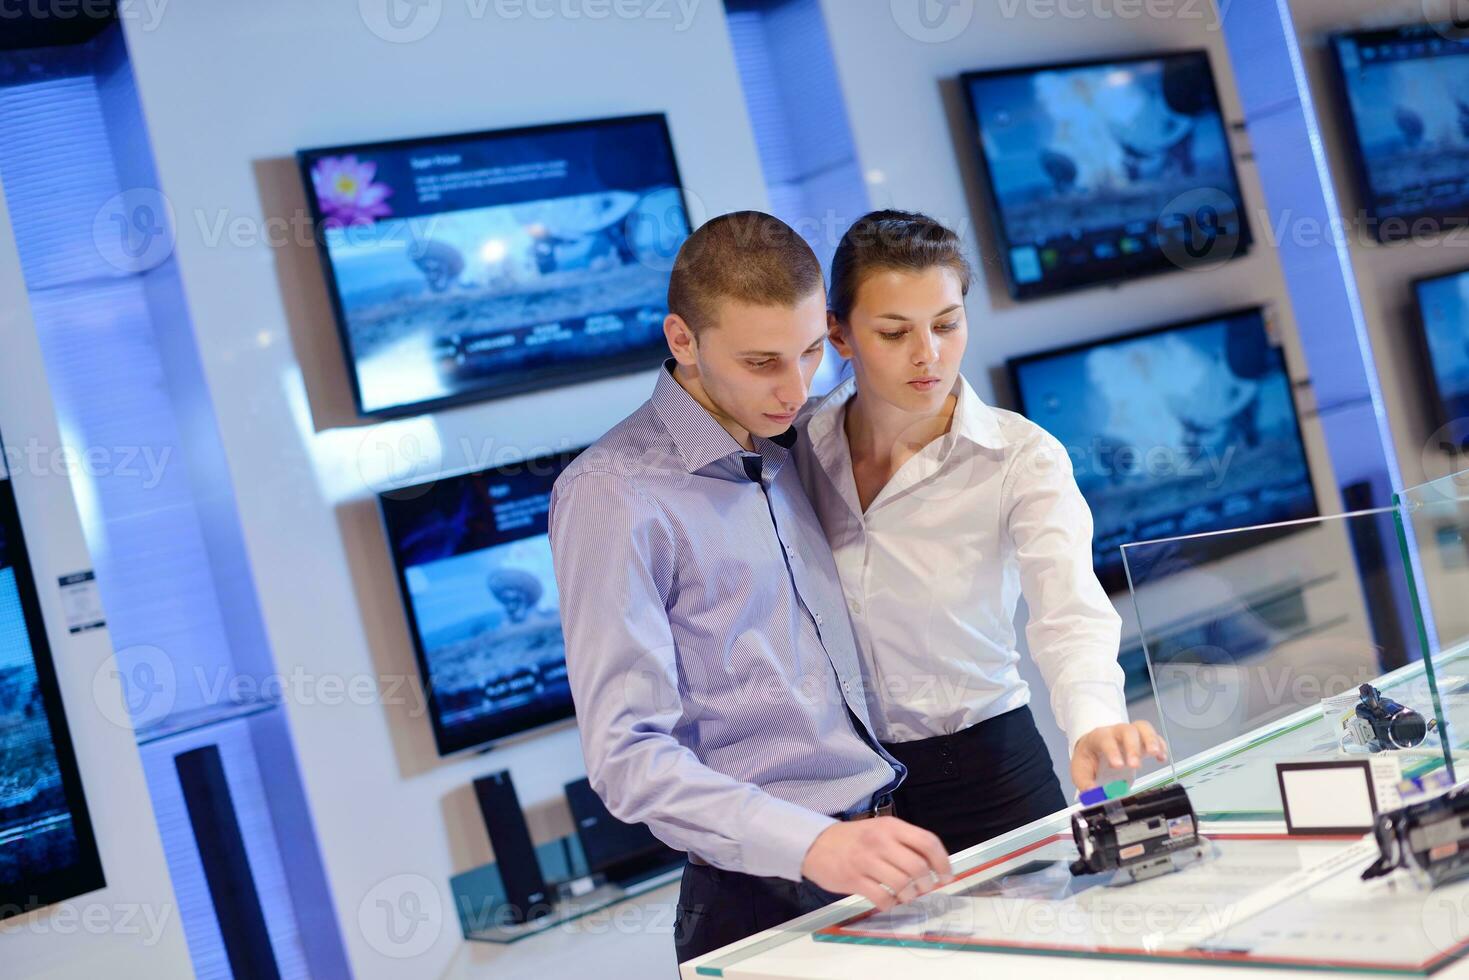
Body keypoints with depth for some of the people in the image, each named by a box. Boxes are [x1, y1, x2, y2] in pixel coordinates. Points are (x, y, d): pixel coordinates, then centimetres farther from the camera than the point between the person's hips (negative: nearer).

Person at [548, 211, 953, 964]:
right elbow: (628, 756, -21)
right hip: (771, 896, -7)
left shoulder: (784, 445, 8)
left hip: (887, 838, 7)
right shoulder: (612, 494, -15)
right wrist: (814, 845, -32)